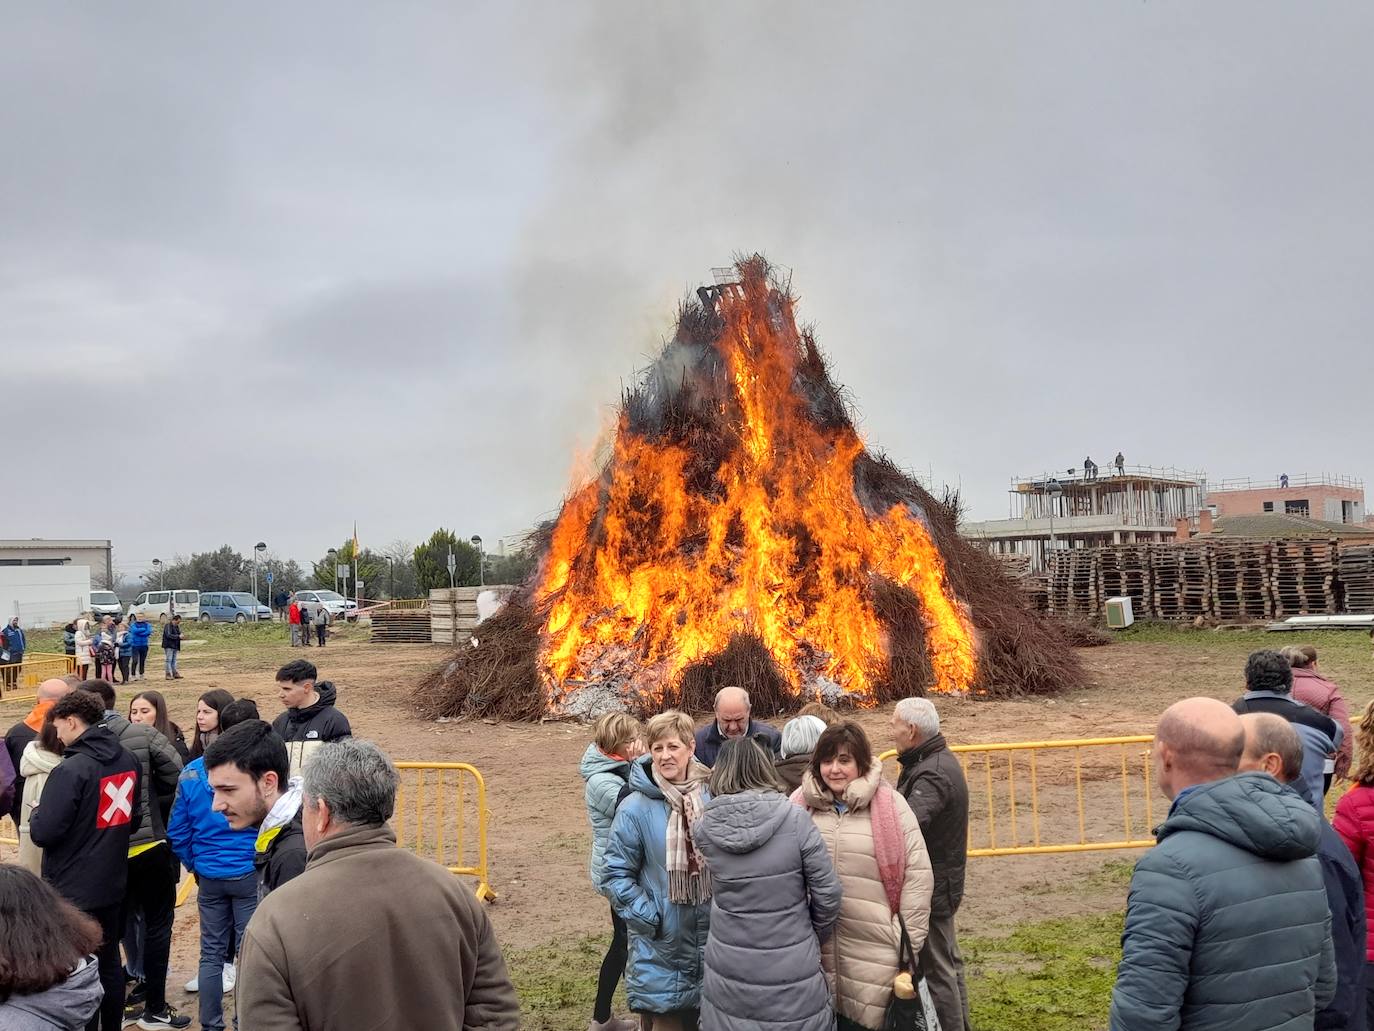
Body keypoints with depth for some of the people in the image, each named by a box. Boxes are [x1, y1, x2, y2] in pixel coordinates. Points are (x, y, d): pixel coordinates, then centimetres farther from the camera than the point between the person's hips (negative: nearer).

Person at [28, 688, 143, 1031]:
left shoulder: (72, 769, -20)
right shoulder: (127, 760, 2)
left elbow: (43, 833, -20)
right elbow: (135, 819, 13)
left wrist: (36, 813, 0)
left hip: (72, 890, -7)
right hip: (112, 884, 7)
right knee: (109, 963, 17)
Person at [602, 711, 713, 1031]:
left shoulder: (714, 798, -3)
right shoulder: (636, 807, -12)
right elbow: (616, 874, -7)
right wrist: (649, 918, -11)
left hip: (715, 941, 3)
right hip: (661, 949, -3)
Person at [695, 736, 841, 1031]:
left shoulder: (705, 828, -9)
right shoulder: (796, 819, -14)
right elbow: (827, 893, -9)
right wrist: (814, 937, 8)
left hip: (728, 977, 2)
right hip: (792, 978, -2)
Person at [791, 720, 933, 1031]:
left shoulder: (889, 805, -5)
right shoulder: (800, 805, 1)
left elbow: (917, 874, -3)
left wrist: (908, 944, -4)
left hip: (874, 953, -2)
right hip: (814, 948, 2)